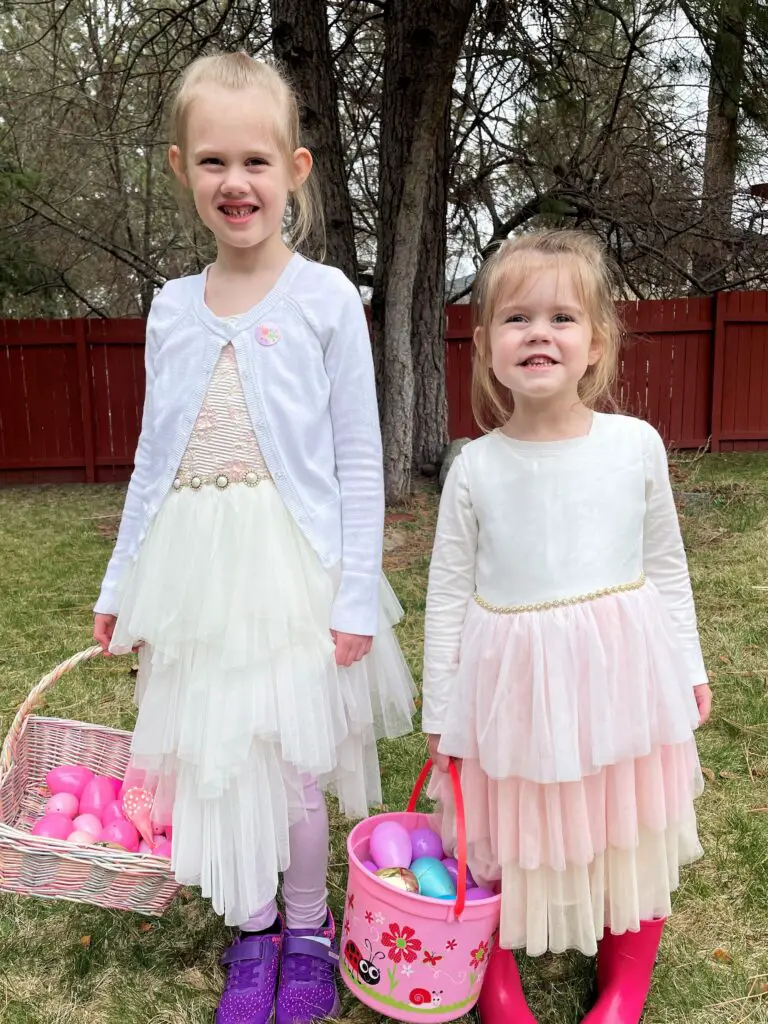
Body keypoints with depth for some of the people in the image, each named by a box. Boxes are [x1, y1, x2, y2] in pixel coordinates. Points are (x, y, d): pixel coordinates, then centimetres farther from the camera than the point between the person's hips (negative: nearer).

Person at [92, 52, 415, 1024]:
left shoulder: (325, 298, -4)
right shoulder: (171, 307, 7)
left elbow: (358, 459, -5)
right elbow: (152, 460, 12)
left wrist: (358, 595, -9)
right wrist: (119, 584, 13)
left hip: (292, 571, -3)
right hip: (195, 576, 4)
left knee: (294, 762, 6)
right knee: (212, 762, 12)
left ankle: (306, 930, 33)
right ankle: (251, 936, 35)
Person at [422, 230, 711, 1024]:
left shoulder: (637, 446, -7)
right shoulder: (475, 468, -8)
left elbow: (666, 566, 5)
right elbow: (448, 592, -1)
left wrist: (688, 668, 10)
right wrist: (440, 710, 2)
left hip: (621, 670, 1)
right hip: (512, 681, -1)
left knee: (627, 832, 16)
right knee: (501, 839, 13)